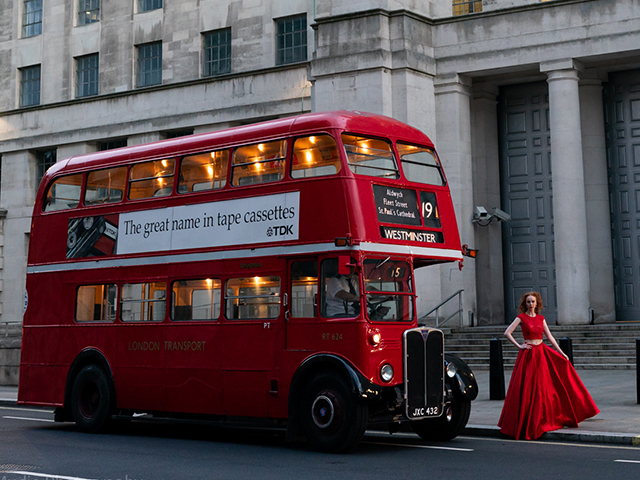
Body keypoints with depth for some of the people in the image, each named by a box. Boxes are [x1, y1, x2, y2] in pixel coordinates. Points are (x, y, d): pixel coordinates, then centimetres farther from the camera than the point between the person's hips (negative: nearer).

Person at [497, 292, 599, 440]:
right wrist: (519, 346, -9)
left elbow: (549, 336, 12)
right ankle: (525, 421, 7)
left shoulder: (541, 318, 11)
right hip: (528, 355, -5)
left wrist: (561, 353, 7)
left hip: (542, 353, 5)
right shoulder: (521, 317, -3)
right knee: (527, 389, -3)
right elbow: (507, 333, -7)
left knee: (545, 387, 4)